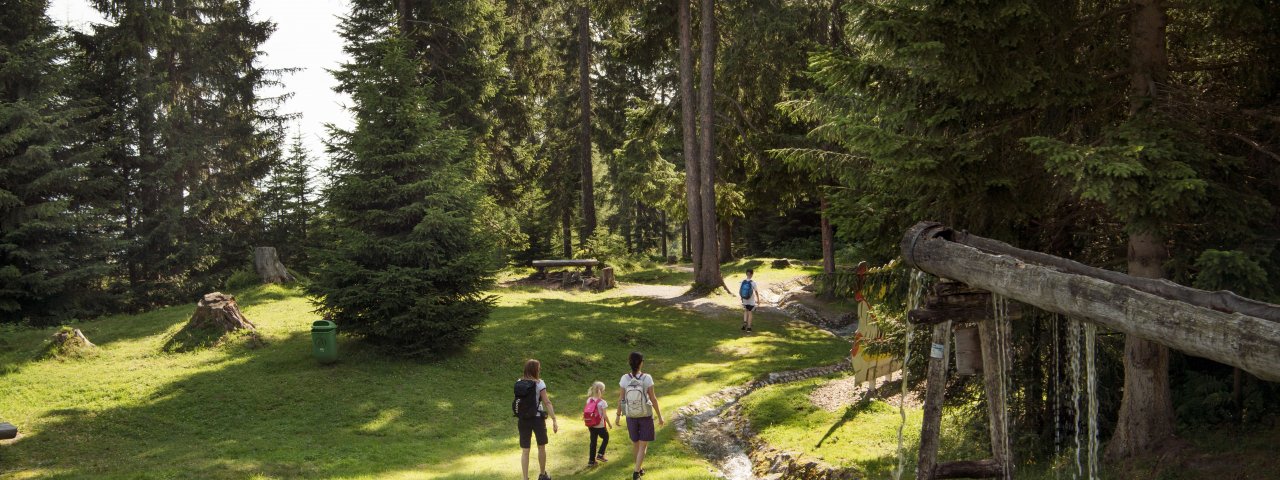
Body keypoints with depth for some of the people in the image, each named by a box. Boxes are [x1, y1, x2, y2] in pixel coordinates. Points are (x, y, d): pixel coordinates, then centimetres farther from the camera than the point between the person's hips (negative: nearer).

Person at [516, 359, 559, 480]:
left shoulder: (518, 383, 1)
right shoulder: (539, 383, -11)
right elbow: (547, 403, -13)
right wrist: (554, 421, -12)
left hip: (523, 419, 3)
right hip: (537, 418, -3)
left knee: (525, 450, 7)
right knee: (541, 447, 18)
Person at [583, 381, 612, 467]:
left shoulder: (589, 400, -2)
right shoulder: (602, 402, -18)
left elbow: (585, 413, 2)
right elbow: (605, 416, -16)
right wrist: (609, 424, -2)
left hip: (591, 426, 5)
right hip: (600, 426, -5)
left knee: (593, 442, 13)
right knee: (605, 438, 21)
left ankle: (591, 460, 16)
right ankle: (600, 454, 17)